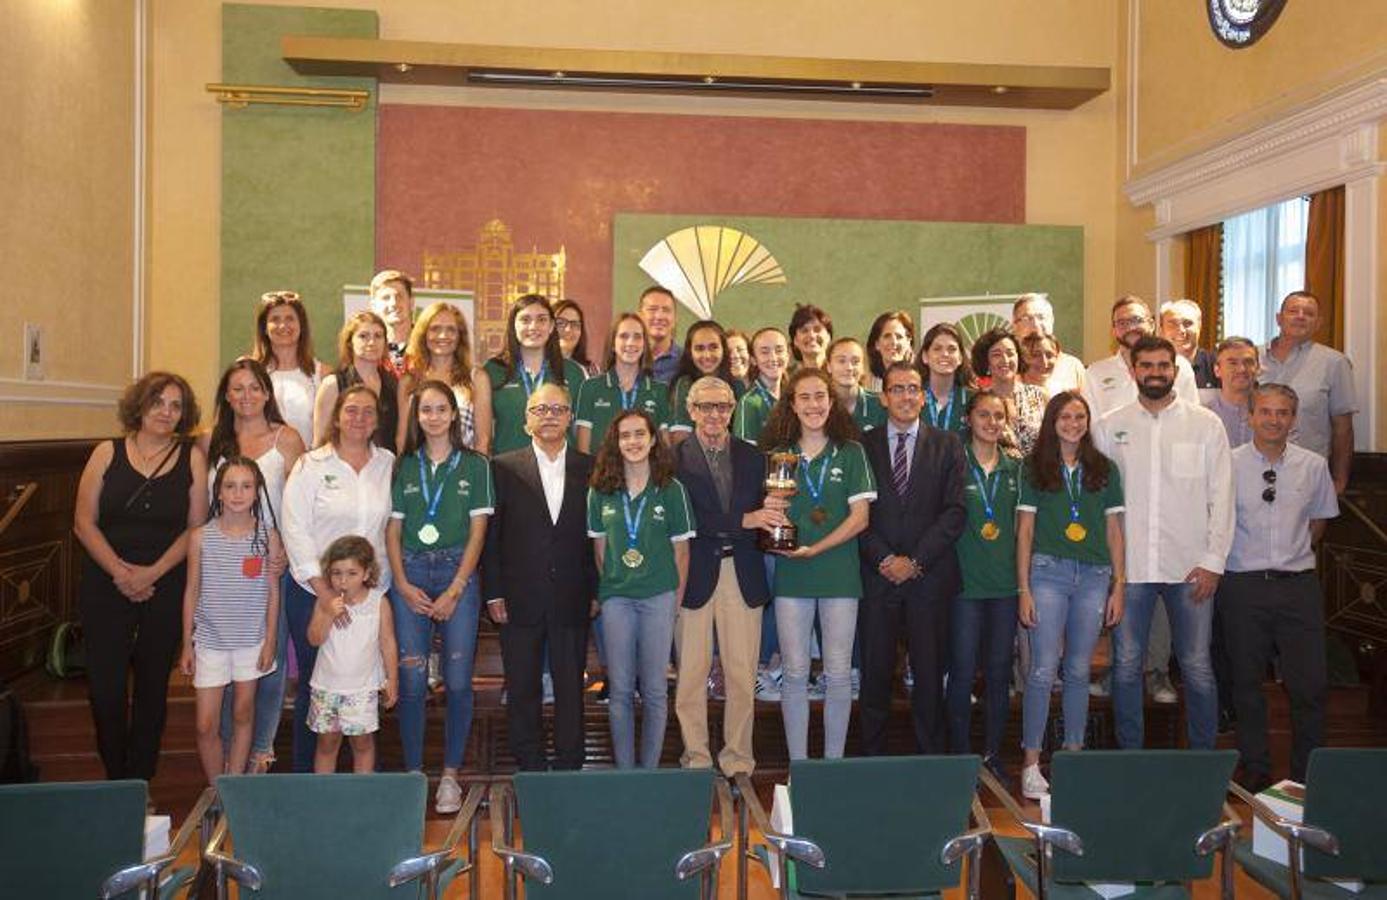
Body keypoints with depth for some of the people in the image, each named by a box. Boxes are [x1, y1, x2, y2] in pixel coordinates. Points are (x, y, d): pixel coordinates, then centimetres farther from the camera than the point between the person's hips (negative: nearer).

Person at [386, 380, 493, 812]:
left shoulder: (475, 465, 4)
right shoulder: (403, 467, 10)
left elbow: (477, 531, 0)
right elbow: (392, 530, 8)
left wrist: (455, 590, -8)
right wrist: (403, 584, -5)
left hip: (458, 574, -1)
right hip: (410, 575, 2)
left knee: (458, 679, -2)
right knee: (411, 679, -1)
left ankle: (450, 776, 10)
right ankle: (413, 772, 11)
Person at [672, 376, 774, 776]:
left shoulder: (752, 457, 12)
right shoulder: (673, 458, -2)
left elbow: (762, 511, 11)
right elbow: (683, 519, -13)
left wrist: (771, 523, -12)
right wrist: (743, 521, -19)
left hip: (742, 575, 3)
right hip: (695, 574, -3)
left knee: (743, 674, 6)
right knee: (691, 672, 4)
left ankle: (738, 758, 19)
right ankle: (696, 758, 18)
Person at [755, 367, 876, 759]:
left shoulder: (851, 453, 3)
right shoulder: (779, 455, 9)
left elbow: (860, 517, -3)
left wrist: (814, 549, -13)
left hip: (839, 574, -1)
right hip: (790, 576, 1)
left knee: (838, 674, 4)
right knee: (795, 674, 4)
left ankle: (834, 762, 16)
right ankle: (798, 764, 14)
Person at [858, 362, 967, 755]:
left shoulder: (947, 445, 7)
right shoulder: (863, 445, 7)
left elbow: (955, 511, 0)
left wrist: (915, 560, -9)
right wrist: (884, 559, -9)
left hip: (930, 574, 0)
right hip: (877, 573, 0)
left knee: (930, 671, 5)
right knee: (875, 671, 3)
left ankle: (930, 756, 17)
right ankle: (872, 756, 14)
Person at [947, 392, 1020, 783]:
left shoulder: (1015, 468, 10)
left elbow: (1022, 523, 15)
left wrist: (1022, 572, 8)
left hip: (1006, 582, 4)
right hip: (965, 582, -4)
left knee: (999, 672, 9)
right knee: (963, 671, 0)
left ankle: (992, 752, 21)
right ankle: (959, 754, 12)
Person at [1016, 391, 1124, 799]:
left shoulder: (1105, 469, 11)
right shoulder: (1034, 468, 5)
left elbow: (1114, 531, 12)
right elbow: (1025, 529, 3)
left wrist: (1118, 587, 7)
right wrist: (1023, 589, -3)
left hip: (1094, 576, 3)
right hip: (1048, 572, -2)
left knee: (1079, 671, 9)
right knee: (1043, 670, -5)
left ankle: (1074, 754, 20)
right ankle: (1031, 763, 2)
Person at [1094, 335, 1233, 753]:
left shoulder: (1205, 424, 4)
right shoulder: (1110, 426, 5)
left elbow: (1221, 497, 2)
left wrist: (1213, 561, -5)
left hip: (1190, 566, -1)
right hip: (1129, 564, 1)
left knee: (1197, 667, 4)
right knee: (1126, 665, 7)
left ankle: (1203, 754, 21)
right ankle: (1130, 754, 21)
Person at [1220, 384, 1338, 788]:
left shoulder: (1314, 465, 4)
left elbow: (1319, 519, 18)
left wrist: (1295, 554, 13)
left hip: (1299, 584, 2)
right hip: (1243, 585, -1)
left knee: (1310, 683, 1)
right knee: (1248, 682, 8)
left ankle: (1307, 777, 18)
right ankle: (1255, 771, 22)